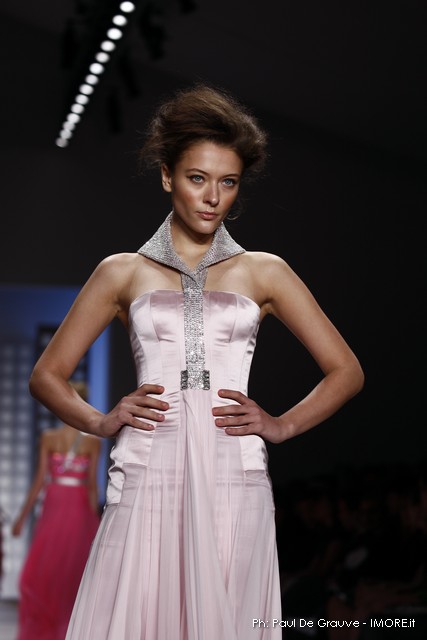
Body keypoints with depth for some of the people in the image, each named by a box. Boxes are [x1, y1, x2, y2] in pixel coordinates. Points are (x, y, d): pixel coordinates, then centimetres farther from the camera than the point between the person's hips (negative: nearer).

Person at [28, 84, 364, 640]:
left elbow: (346, 371, 14)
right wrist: (101, 422, -1)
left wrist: (280, 425, 0)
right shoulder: (124, 273, 12)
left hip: (234, 481, 0)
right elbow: (47, 375, 15)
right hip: (147, 478, 0)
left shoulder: (263, 272, 12)